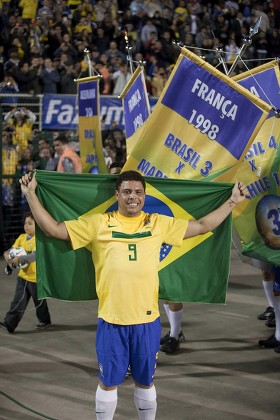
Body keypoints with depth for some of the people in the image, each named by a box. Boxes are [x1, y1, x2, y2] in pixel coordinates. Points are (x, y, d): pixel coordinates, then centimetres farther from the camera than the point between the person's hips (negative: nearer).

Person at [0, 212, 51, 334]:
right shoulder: (22, 237, 4)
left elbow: (35, 255, -30)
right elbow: (13, 249, 6)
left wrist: (19, 259, -41)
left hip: (36, 277, -5)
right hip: (23, 275, 5)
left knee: (39, 301, 14)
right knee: (18, 301, 0)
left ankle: (44, 320, 34)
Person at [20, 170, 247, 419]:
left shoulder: (159, 224, 6)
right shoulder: (98, 224, 1)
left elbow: (203, 226, 13)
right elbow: (53, 229, 0)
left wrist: (233, 201, 10)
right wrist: (31, 195, -6)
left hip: (147, 320, 1)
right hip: (111, 319, -1)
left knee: (145, 381, 15)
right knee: (108, 382, 10)